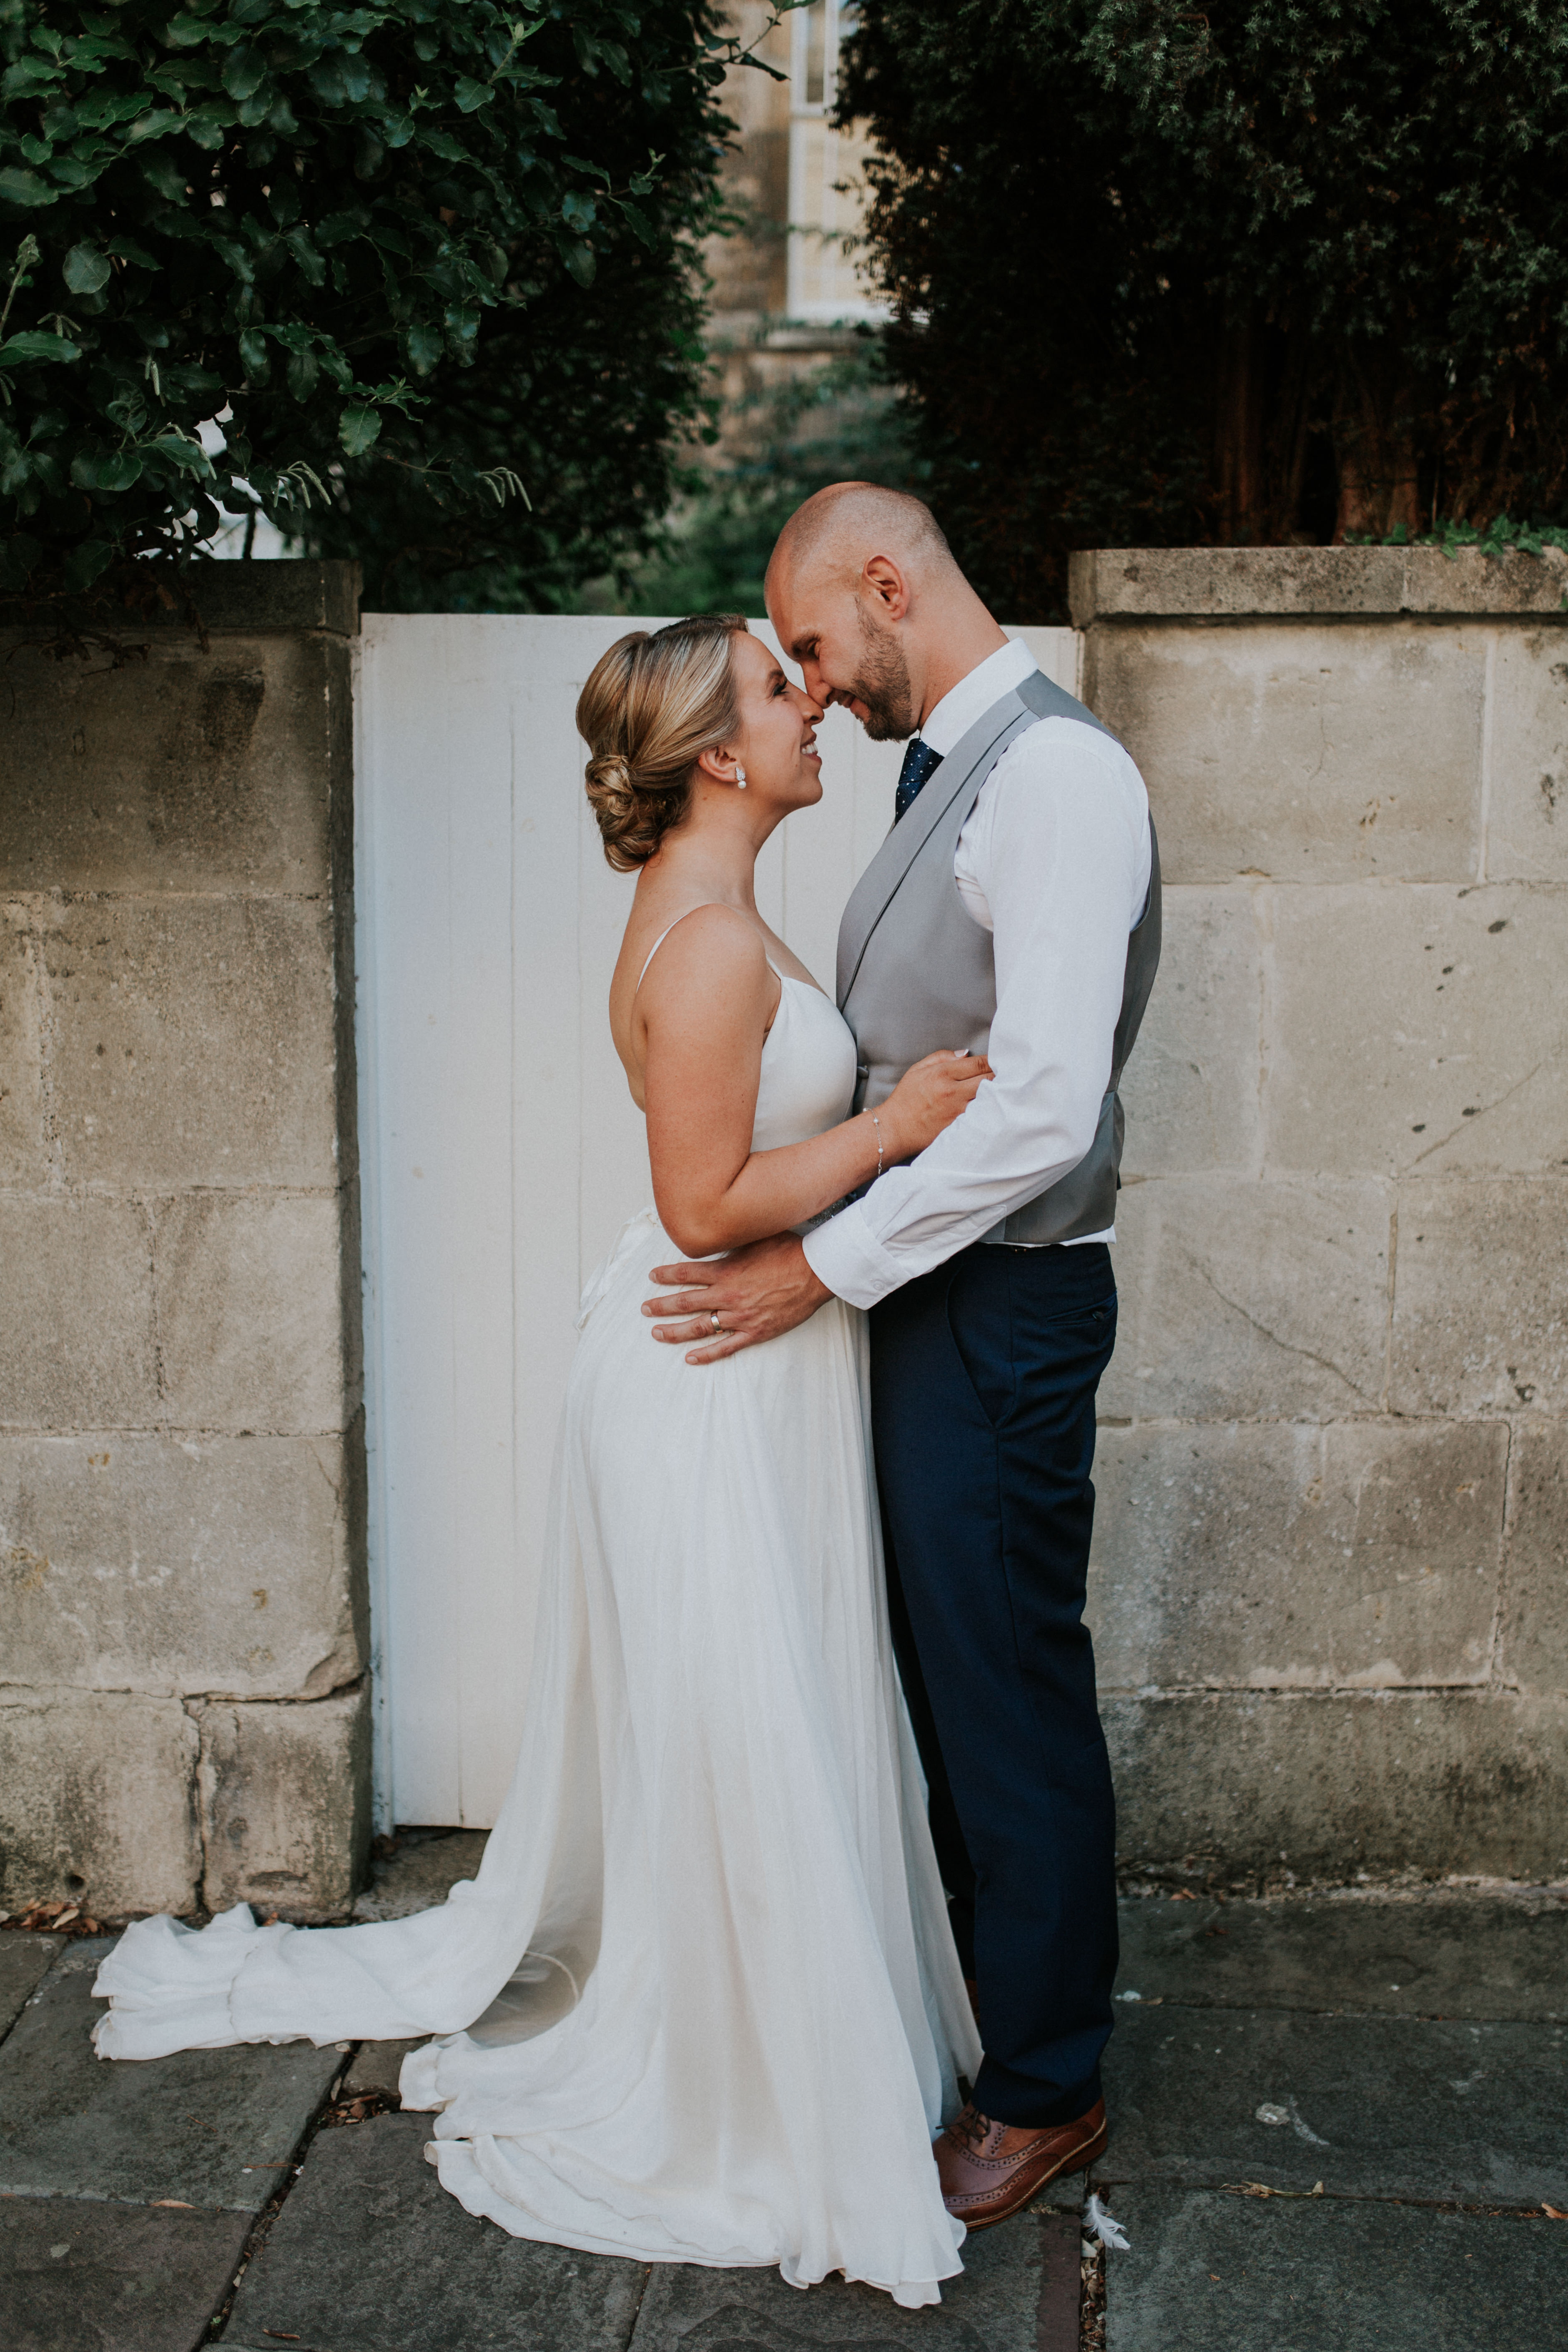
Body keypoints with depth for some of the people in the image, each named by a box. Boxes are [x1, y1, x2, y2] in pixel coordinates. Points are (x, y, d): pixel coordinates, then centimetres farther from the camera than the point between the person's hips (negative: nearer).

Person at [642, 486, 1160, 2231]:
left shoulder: (1056, 775, -18)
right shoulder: (945, 776, 12)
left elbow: (1043, 1109, -25)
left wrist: (821, 1267, -20)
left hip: (999, 1308, -9)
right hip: (916, 1293, 9)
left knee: (1010, 1706, 4)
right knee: (927, 1675, 20)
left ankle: (1045, 2095, 21)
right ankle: (958, 1982, 38)